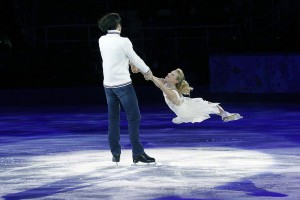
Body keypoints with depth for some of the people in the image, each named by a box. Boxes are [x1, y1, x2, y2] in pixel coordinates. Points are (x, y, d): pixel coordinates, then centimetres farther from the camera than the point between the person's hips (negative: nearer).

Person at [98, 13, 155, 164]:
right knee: (134, 117, -1)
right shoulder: (123, 41, -15)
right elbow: (135, 58, -4)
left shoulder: (102, 41, 2)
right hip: (123, 84, -6)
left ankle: (115, 153, 13)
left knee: (113, 119, 12)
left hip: (108, 85, 6)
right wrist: (147, 71, 15)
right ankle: (137, 153, -4)